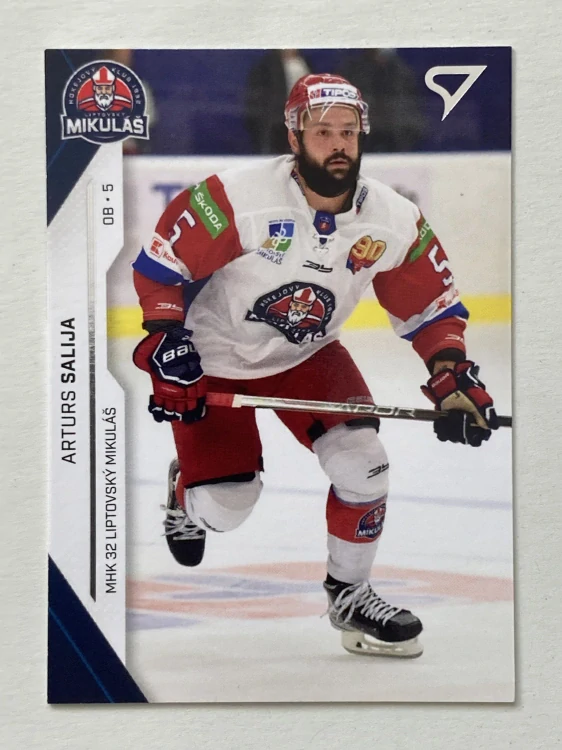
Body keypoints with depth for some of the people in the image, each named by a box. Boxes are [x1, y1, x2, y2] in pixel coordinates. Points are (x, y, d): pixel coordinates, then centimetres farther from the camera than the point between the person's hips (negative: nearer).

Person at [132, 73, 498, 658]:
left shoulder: (393, 220, -15)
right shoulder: (237, 198, -28)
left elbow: (432, 305, -4)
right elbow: (159, 264, -18)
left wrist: (452, 375, -16)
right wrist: (166, 348, -22)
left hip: (309, 355, 3)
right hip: (214, 360, -3)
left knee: (363, 467, -12)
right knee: (225, 507, -4)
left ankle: (349, 592, 14)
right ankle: (186, 488, 36)